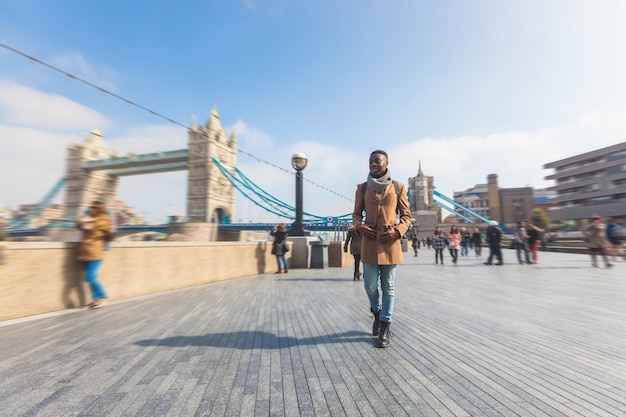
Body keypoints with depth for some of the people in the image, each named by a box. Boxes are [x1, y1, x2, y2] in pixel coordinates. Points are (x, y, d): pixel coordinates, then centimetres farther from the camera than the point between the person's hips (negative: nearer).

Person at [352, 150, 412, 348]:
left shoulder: (398, 187, 3)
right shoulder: (362, 188, 7)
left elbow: (407, 215, 7)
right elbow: (356, 213, 12)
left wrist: (397, 231, -10)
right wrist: (360, 226, -9)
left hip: (390, 243, -1)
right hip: (369, 243, 1)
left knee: (388, 287, 7)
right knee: (370, 286, 6)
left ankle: (385, 328, 22)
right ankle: (377, 312, 38)